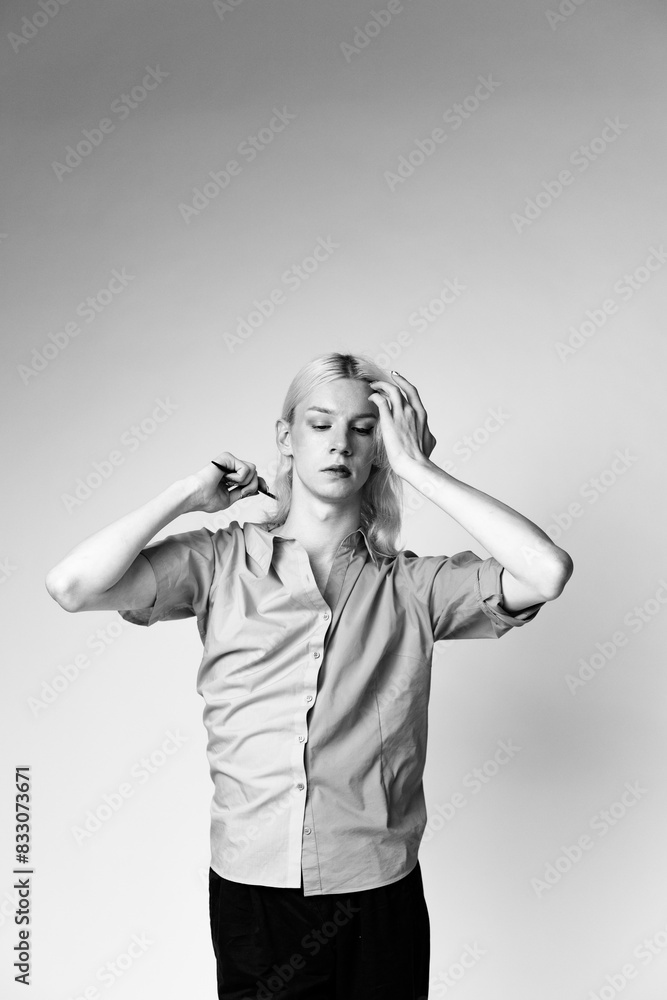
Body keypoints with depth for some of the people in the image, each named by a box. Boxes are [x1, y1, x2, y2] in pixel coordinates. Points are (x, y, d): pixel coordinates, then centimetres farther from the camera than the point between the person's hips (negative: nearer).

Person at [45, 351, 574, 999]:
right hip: (250, 891, 0)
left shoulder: (411, 586, -3)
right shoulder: (221, 563, -3)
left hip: (379, 897, 1)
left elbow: (547, 572, -18)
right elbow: (72, 586, -14)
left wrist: (417, 467, -13)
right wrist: (192, 493, -8)